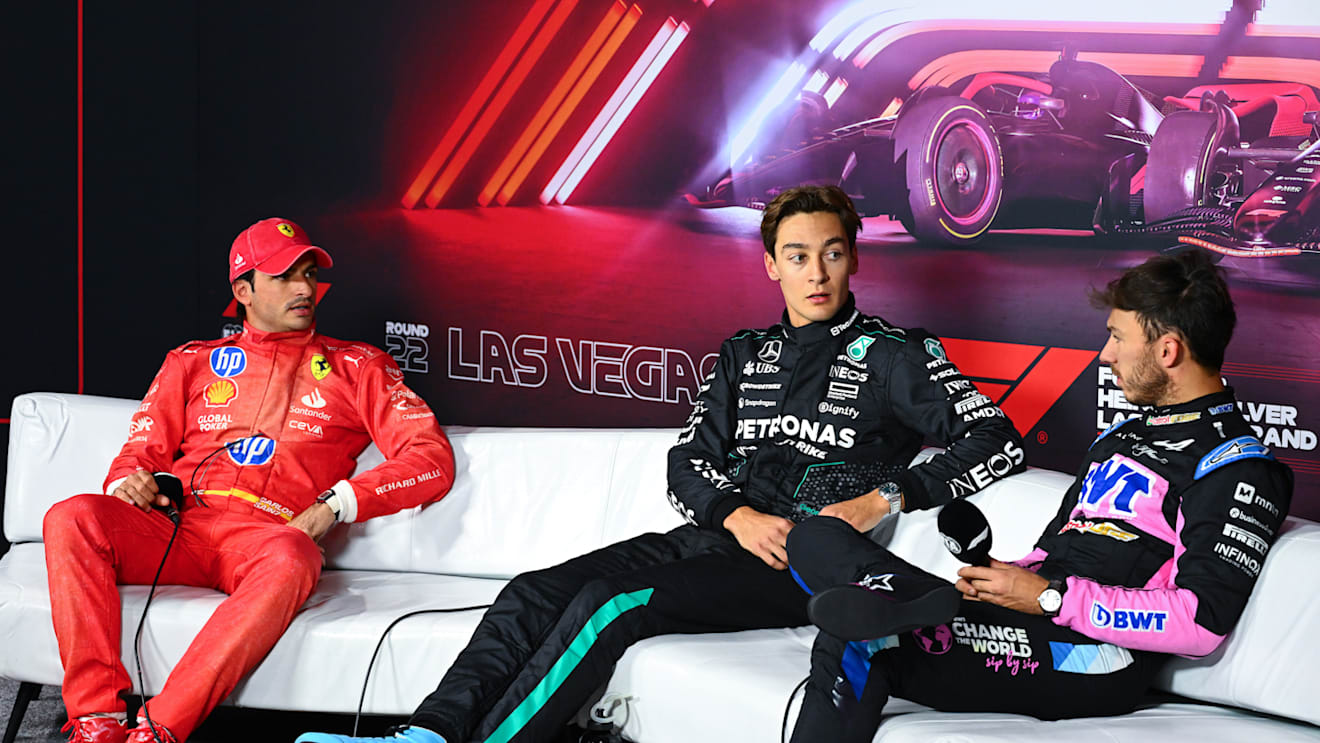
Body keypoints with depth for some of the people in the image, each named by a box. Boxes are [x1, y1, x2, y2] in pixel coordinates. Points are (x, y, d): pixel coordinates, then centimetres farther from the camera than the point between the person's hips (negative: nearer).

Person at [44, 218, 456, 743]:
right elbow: (141, 454, 25)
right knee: (72, 518, -27)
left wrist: (336, 504, -6)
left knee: (290, 560, -40)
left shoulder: (356, 368, 18)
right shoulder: (193, 362, 25)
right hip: (175, 528, 3)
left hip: (265, 536, -2)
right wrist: (128, 481, -2)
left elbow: (433, 459, 7)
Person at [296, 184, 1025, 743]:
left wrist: (882, 500, -12)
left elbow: (997, 440, -4)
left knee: (611, 603, -29)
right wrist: (738, 515, -8)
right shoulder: (744, 356, 21)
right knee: (535, 594, -16)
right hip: (715, 538, 6)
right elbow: (688, 463, 14)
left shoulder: (895, 356, 4)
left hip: (803, 569, -6)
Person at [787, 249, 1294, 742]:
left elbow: (1203, 622, -16)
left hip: (1091, 660, -10)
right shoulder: (1121, 437, 27)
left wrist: (1051, 597, -14)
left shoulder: (1236, 468, -5)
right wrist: (1004, 581, 4)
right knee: (814, 538, -4)